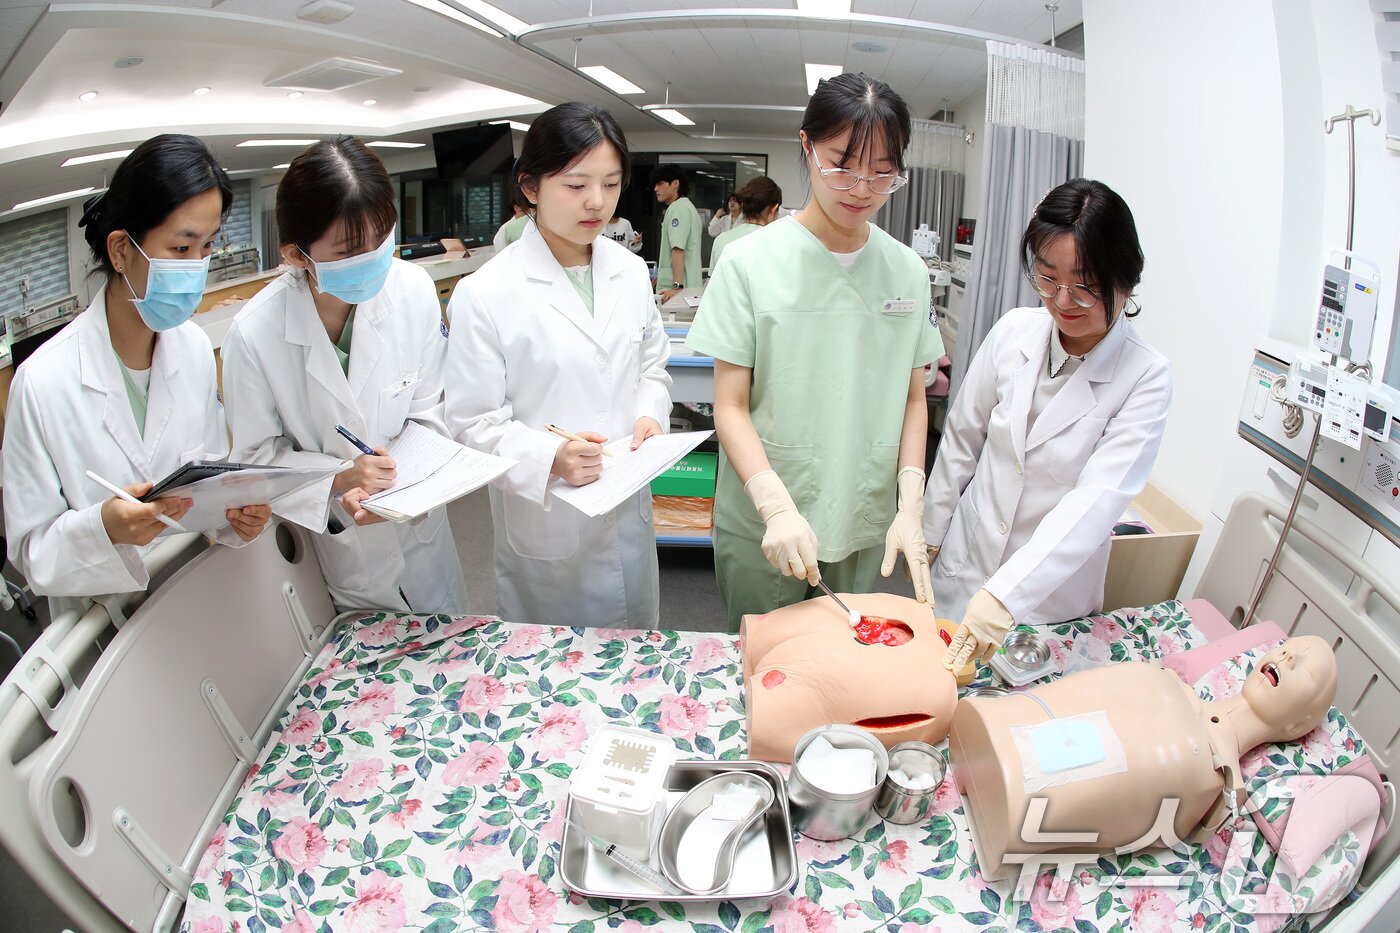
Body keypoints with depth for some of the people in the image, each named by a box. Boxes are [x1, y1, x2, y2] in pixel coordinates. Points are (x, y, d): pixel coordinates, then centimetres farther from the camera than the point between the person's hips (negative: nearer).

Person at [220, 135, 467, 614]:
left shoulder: (413, 290, -16)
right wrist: (339, 476, -27)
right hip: (340, 552, -2)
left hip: (421, 531, 2)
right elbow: (258, 456, -11)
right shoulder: (255, 333, -22)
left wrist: (399, 476, -24)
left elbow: (427, 414, -7)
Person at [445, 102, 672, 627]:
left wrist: (650, 416, -8)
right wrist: (550, 459, -30)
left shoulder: (630, 272, 1)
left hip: (628, 512, 5)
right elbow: (474, 423, -13)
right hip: (546, 523, -4)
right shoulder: (486, 293, -15)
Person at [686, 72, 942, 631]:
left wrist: (910, 506, -9)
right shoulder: (751, 262, -11)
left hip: (866, 525, 3)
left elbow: (913, 399, 5)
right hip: (761, 524, -3)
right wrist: (777, 505, -26)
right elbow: (731, 406, -11)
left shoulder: (907, 271, 0)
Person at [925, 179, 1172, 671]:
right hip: (965, 561, 3)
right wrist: (930, 534, 8)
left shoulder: (1145, 378, -18)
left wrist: (1006, 594, -37)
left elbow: (1098, 500, -27)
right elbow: (961, 438, 2)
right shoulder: (1014, 330, -9)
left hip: (1051, 590, -2)